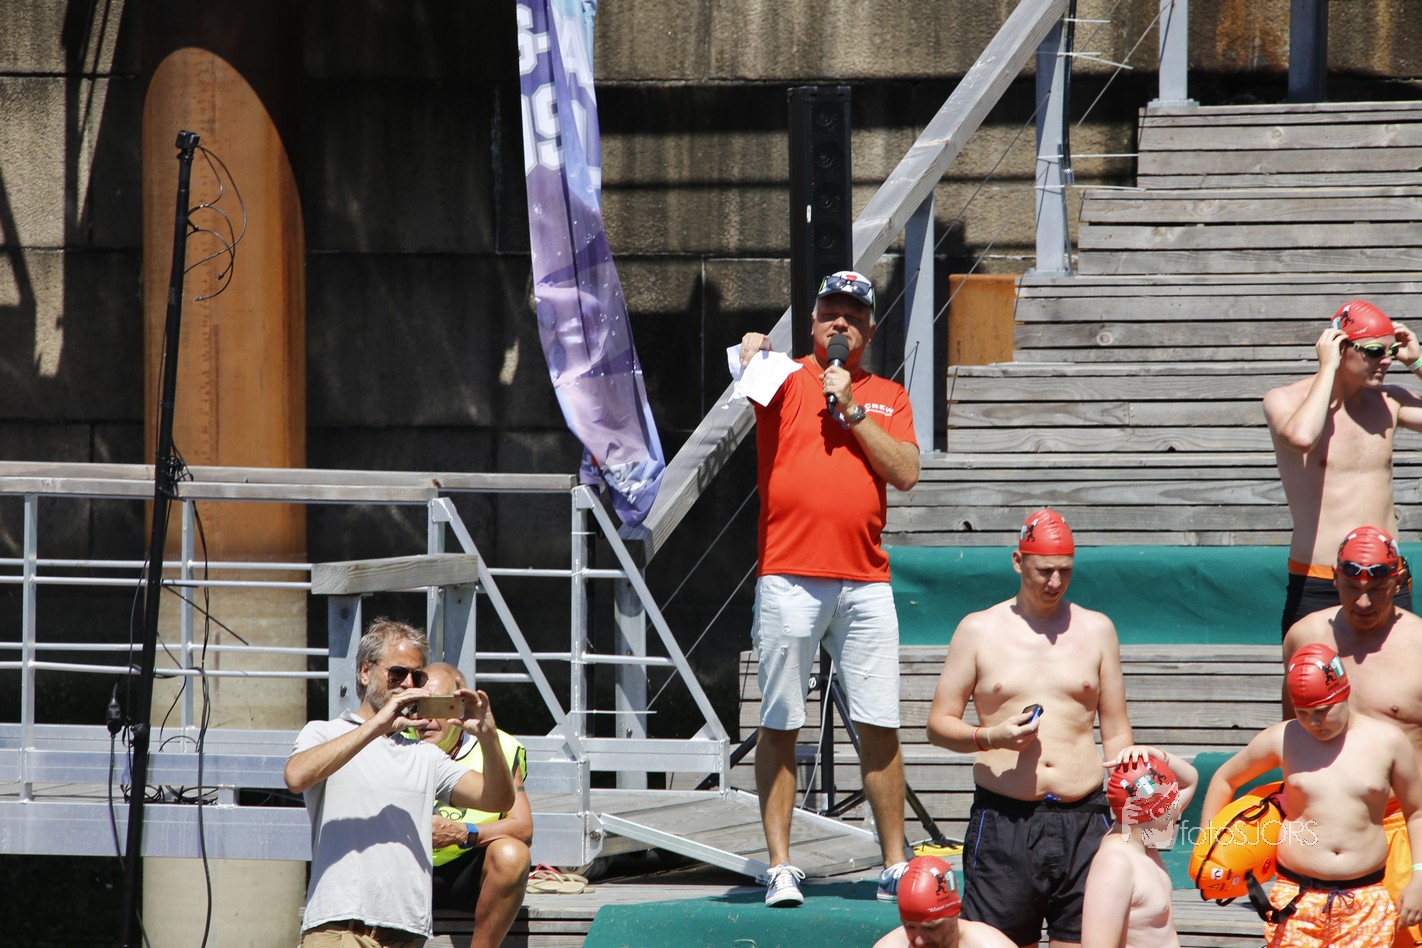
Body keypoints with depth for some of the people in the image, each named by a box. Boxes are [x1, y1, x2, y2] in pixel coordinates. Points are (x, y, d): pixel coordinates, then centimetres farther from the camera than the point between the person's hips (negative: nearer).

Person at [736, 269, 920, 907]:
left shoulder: (887, 397, 15)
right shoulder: (786, 380, 7)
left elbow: (905, 472, 2)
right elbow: (748, 374, -15)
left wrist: (850, 409, -4)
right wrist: (753, 357, -37)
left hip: (865, 581, 2)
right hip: (789, 580, -2)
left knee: (879, 727, 2)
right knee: (779, 725, -1)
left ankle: (895, 866, 8)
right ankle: (779, 866, 2)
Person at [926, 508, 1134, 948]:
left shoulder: (1095, 629, 13)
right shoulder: (979, 631, 7)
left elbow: (1117, 733, 15)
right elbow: (938, 724, 7)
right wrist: (991, 737, -13)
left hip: (1082, 819, 1)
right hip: (1003, 822, -1)